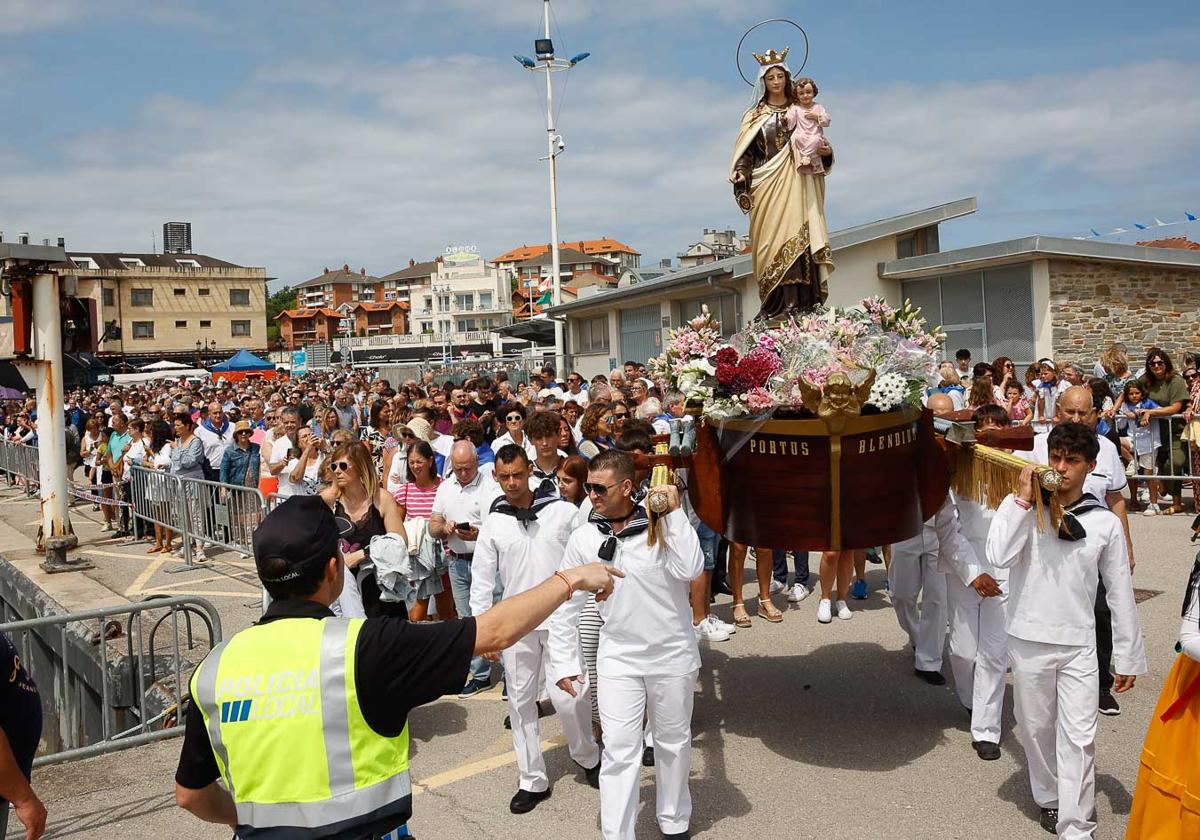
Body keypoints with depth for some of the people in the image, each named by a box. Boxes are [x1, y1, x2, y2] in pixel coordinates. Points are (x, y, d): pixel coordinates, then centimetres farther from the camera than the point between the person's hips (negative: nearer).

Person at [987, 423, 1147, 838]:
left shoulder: (1105, 523, 0)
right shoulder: (1021, 507, -4)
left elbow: (1120, 594, 5)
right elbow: (999, 556, -21)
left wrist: (1129, 657, 6)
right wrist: (1024, 499, -17)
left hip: (1079, 646, 0)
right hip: (1029, 641, 0)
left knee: (1078, 738, -2)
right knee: (1036, 729, 14)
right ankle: (1049, 798, 36)